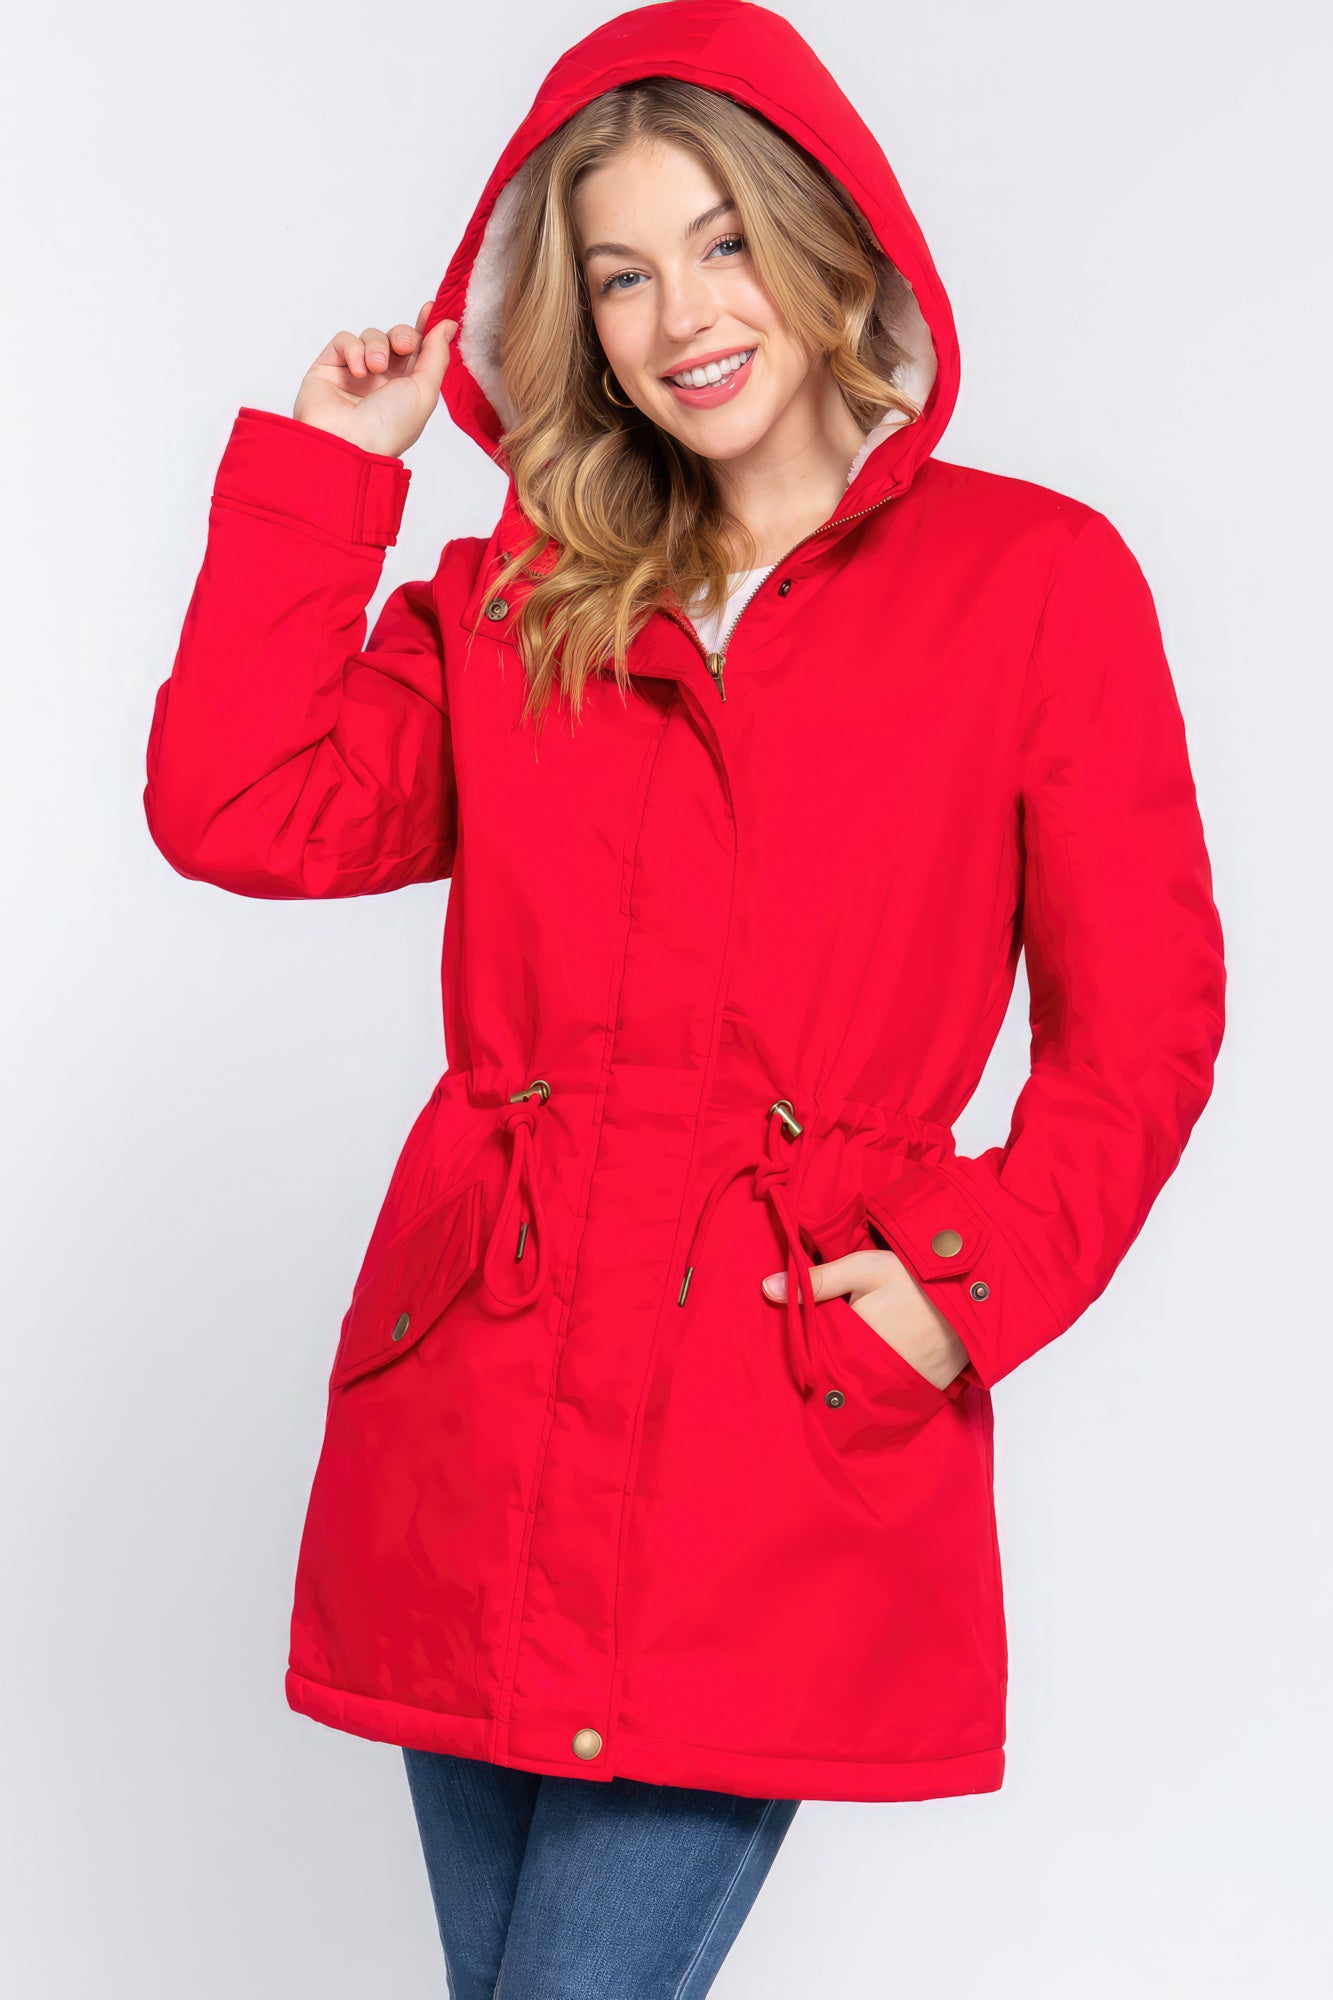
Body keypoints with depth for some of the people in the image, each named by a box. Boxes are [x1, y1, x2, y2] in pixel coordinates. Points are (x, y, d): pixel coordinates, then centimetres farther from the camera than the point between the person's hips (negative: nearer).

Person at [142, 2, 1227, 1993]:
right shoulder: (518, 599, 14)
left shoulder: (1035, 577, 3)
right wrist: (323, 469, 5)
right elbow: (240, 813, 0)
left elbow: (1141, 1025, 3)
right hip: (480, 1396, 4)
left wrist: (981, 1276, -10)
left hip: (794, 1425, -4)